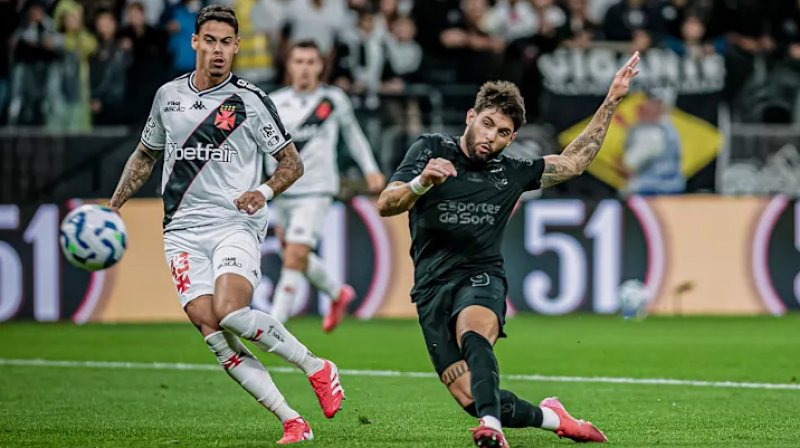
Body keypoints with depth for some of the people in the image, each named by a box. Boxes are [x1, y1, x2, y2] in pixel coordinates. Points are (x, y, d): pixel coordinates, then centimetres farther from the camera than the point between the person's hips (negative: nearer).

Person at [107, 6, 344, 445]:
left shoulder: (250, 100, -1)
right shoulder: (168, 95, 11)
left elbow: (292, 162, 5)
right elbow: (145, 155, 26)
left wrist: (264, 191, -14)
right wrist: (112, 207, 19)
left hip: (235, 225, -3)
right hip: (183, 232, 4)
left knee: (230, 314, -27)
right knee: (213, 335, -13)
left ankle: (316, 367, -6)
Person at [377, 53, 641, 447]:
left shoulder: (510, 173, 11)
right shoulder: (430, 149, 3)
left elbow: (572, 161, 25)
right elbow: (385, 205, -7)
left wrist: (611, 101, 21)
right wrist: (421, 183, -28)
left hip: (482, 280, 0)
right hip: (433, 286, 0)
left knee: (473, 336, -37)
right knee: (470, 398, -11)